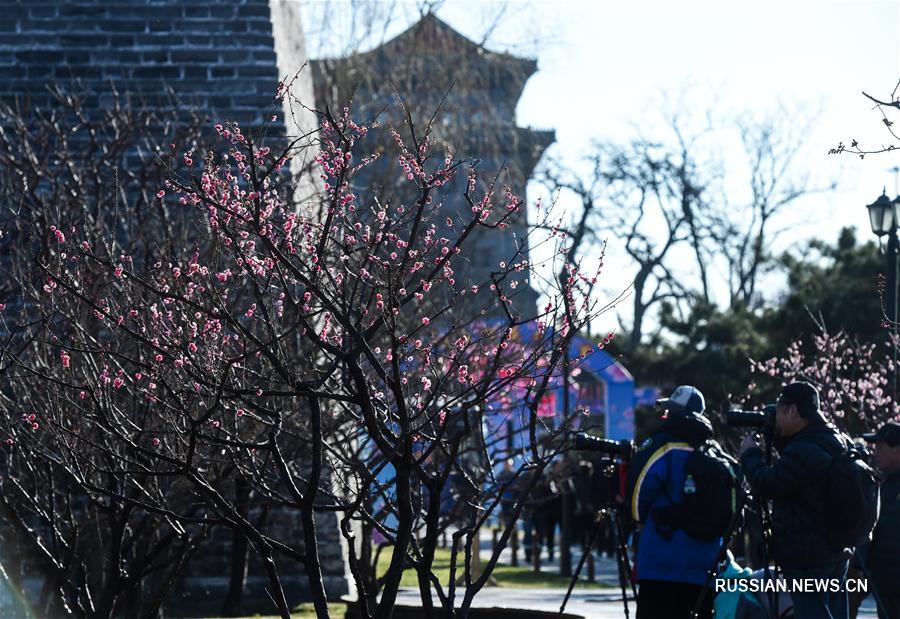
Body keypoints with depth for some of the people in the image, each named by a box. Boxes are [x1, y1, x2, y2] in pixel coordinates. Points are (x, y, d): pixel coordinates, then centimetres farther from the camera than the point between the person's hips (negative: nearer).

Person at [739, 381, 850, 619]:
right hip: (836, 553, 10)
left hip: (808, 561, -10)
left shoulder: (803, 451, -21)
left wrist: (749, 454, -1)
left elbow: (766, 485, -17)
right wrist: (778, 439, 14)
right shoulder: (835, 442, 11)